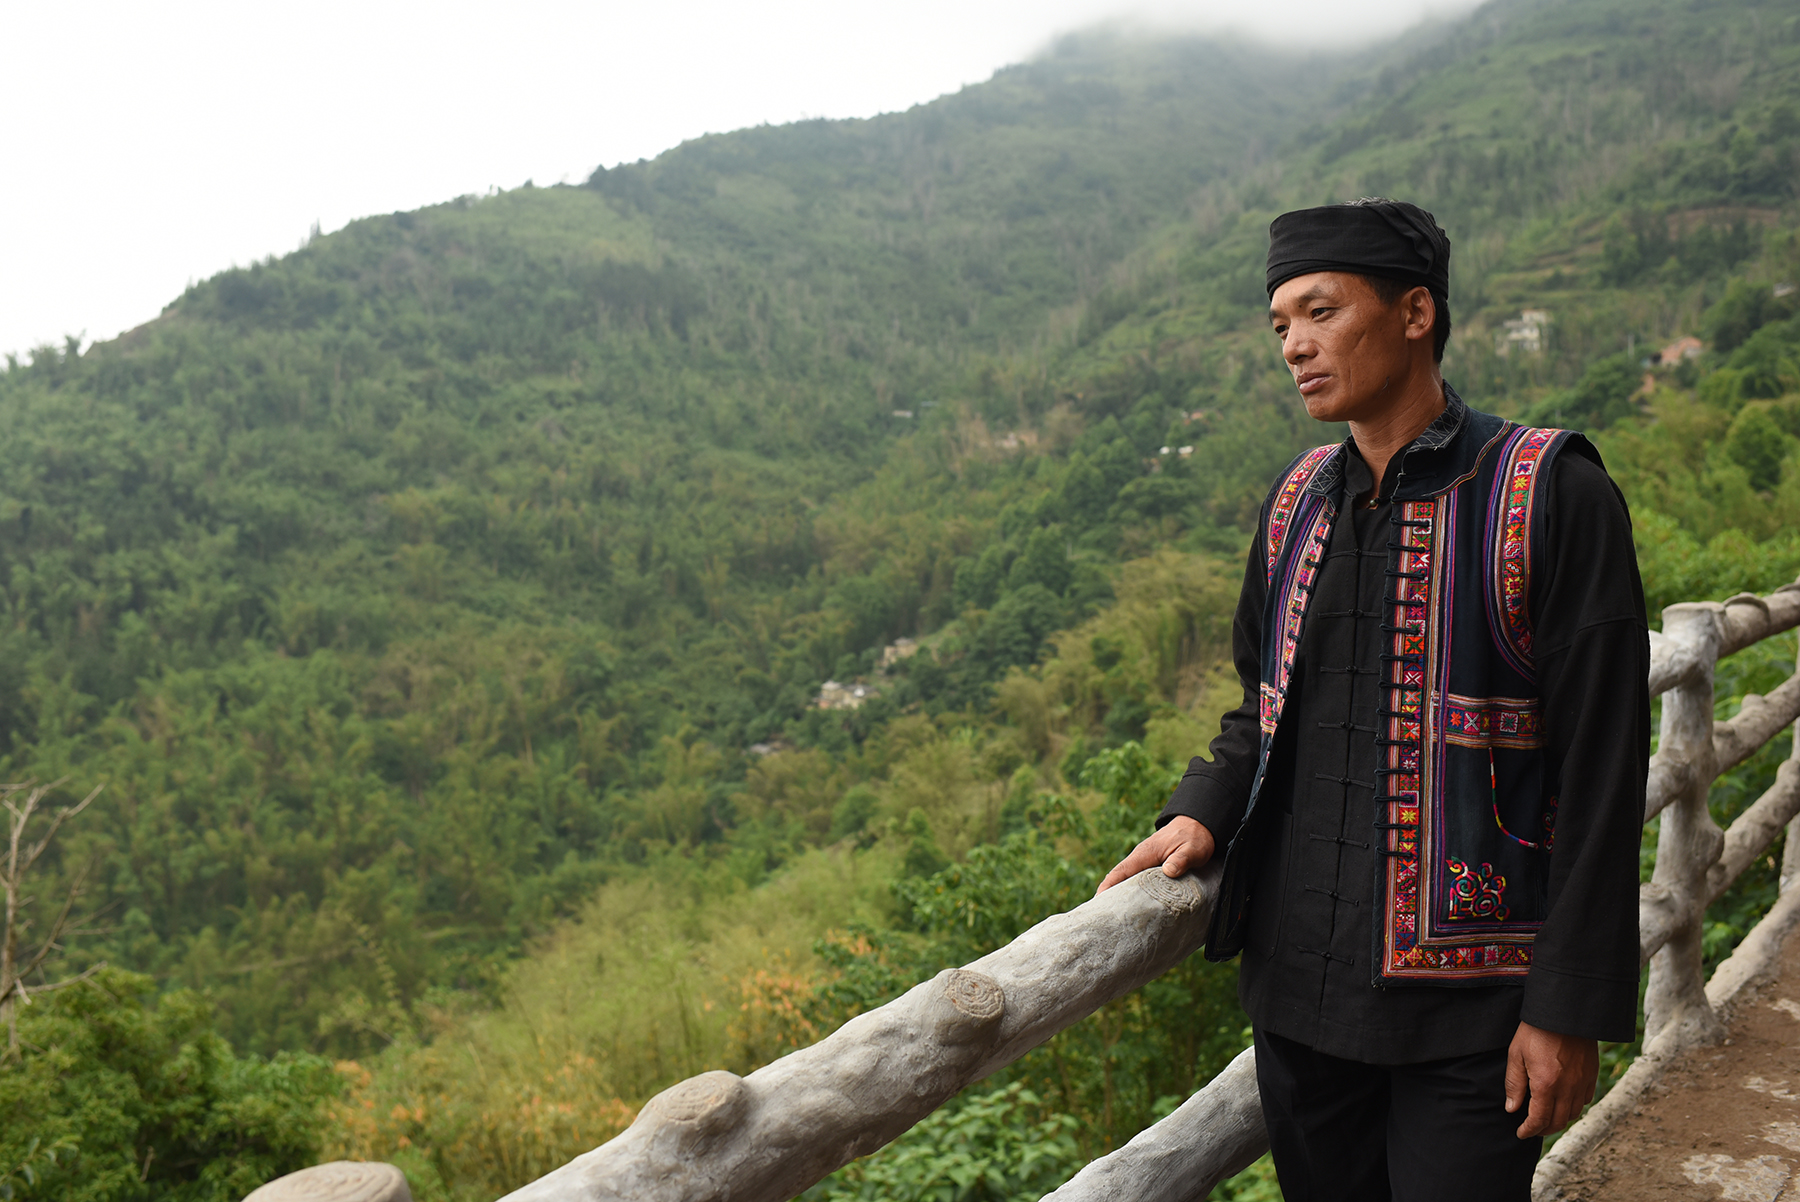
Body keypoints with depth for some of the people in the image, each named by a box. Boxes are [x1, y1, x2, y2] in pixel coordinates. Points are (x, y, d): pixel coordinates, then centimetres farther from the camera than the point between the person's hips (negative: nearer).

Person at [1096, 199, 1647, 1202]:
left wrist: (1572, 1006, -12)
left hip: (1463, 1009, -5)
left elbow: (1601, 771, -11)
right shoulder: (1297, 504, 7)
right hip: (1298, 979, 5)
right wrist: (1203, 814, -2)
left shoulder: (1551, 496, -10)